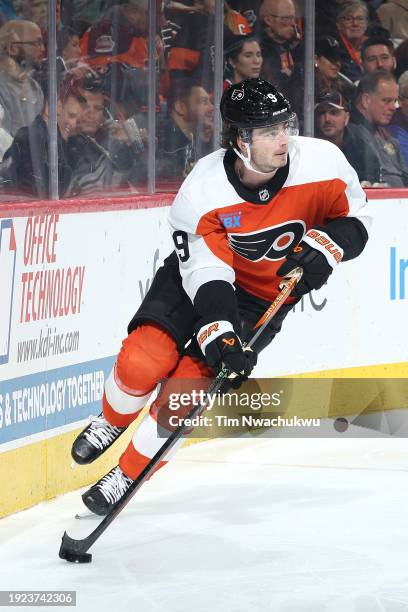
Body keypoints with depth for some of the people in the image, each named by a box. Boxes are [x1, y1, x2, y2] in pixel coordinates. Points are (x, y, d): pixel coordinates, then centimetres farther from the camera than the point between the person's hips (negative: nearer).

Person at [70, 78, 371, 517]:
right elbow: (208, 273, -26)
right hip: (198, 271, 0)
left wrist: (325, 245, -27)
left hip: (264, 296, 0)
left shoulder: (321, 163, -23)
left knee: (189, 384, -13)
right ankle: (112, 423, 18)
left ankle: (129, 474, 9)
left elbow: (355, 216, -7)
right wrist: (217, 334, -40)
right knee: (142, 362, -18)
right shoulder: (202, 192, -26)